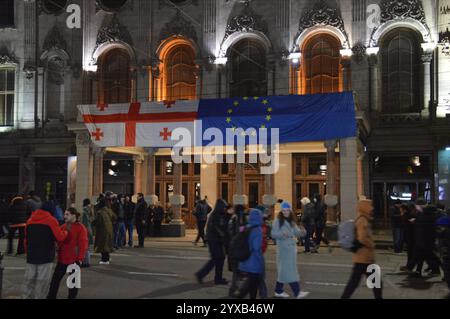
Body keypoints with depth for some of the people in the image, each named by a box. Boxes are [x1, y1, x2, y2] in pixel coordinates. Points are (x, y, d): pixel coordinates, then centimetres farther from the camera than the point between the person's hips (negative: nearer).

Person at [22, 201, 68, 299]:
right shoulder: (51, 220, -8)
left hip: (31, 257, 6)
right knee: (42, 283, 0)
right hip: (45, 257, -6)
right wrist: (65, 233, 12)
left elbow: (26, 239, 17)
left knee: (29, 281, 11)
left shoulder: (30, 220, 12)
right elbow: (60, 237, -9)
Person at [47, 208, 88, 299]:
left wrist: (80, 258, -18)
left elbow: (83, 244, -15)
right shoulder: (63, 227, 8)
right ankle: (51, 297, 22)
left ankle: (72, 297, 20)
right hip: (62, 259, 6)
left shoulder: (80, 228, -11)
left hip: (74, 260, -6)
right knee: (55, 279, 10)